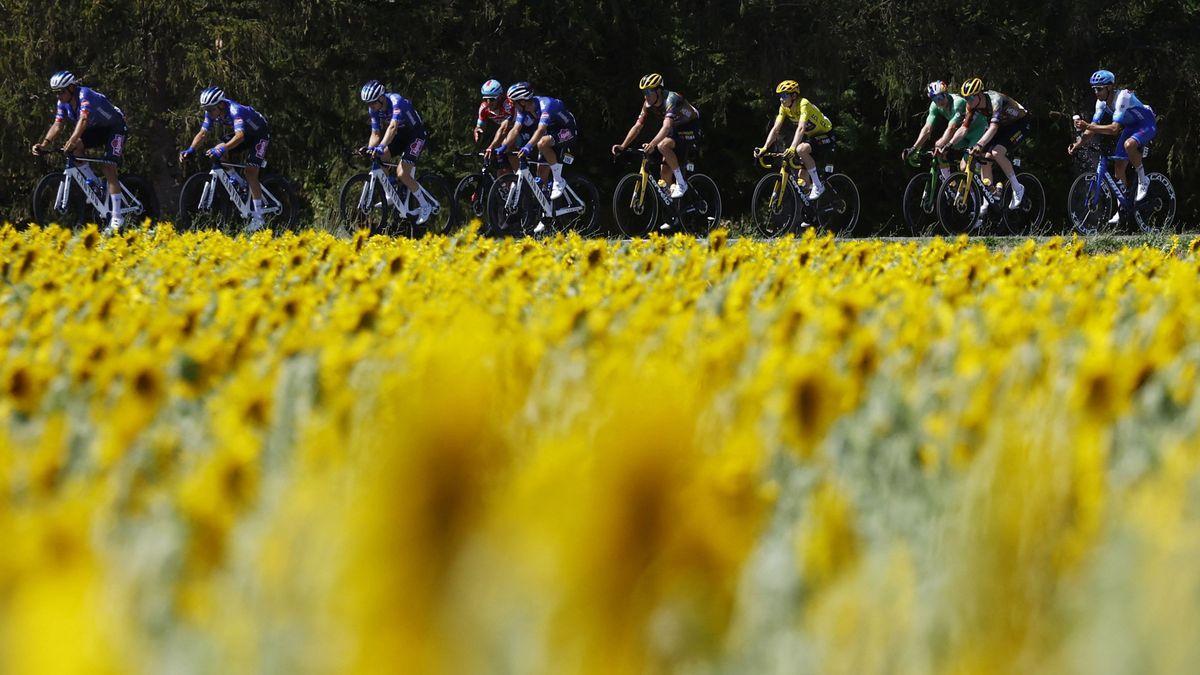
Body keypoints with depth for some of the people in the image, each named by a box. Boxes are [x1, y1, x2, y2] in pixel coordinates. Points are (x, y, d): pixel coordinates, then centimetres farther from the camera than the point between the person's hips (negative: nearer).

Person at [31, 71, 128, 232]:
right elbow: (57, 125, -11)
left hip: (115, 127, -8)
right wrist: (44, 144, -27)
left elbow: (83, 120, -45)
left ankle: (117, 219, -21)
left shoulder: (85, 95, -31)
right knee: (76, 147, -21)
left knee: (108, 168, -21)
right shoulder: (63, 103, -7)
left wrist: (72, 140, -60)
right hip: (96, 130, 8)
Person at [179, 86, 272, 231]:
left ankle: (257, 219, -17)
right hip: (245, 135, 8)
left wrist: (222, 149, -63)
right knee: (217, 152, -13)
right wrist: (190, 150, -31)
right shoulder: (212, 112, -15)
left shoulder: (235, 110, -37)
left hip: (260, 135, -8)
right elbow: (202, 133, -14)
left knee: (251, 172, -19)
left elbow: (240, 136, -50)